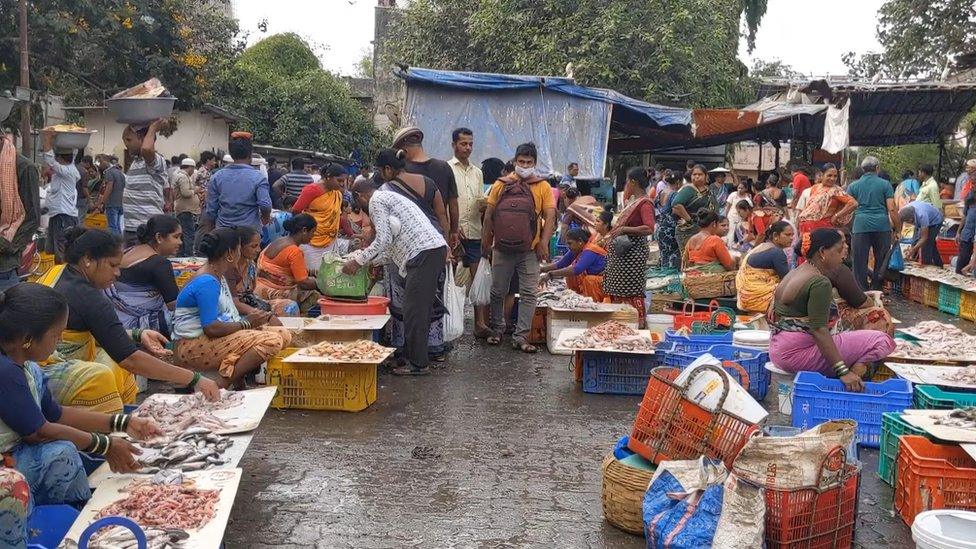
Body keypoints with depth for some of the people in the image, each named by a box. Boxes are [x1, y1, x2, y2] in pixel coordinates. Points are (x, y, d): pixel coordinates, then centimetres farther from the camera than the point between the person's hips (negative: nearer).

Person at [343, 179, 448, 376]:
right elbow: (392, 239, 29)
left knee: (414, 309, -6)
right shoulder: (389, 197, 28)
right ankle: (411, 356, 22)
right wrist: (373, 261, 32)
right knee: (420, 308, 14)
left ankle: (418, 363, -3)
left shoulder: (376, 202, -2)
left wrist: (359, 261, -4)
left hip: (424, 253, -10)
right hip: (437, 249, 10)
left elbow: (384, 239, -11)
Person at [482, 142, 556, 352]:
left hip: (529, 250, -1)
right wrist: (485, 242, 5)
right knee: (498, 292, 10)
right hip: (502, 248, 1)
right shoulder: (502, 185, 4)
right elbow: (489, 215, 7)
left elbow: (550, 217, -2)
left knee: (529, 294, 0)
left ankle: (520, 337, 6)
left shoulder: (543, 187, 2)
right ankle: (497, 330, 27)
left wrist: (544, 243, -12)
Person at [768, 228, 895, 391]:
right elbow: (819, 330, -25)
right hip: (797, 353, -10)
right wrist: (843, 371, -28)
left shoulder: (794, 273, 13)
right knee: (881, 341, -13)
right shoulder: (820, 283, -16)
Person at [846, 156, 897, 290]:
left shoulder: (853, 186, 8)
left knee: (860, 260, 4)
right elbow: (891, 209, -1)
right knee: (881, 259, 10)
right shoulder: (885, 184, 4)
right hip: (882, 225, 0)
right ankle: (876, 289, 13)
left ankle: (862, 291, 5)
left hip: (861, 225, 0)